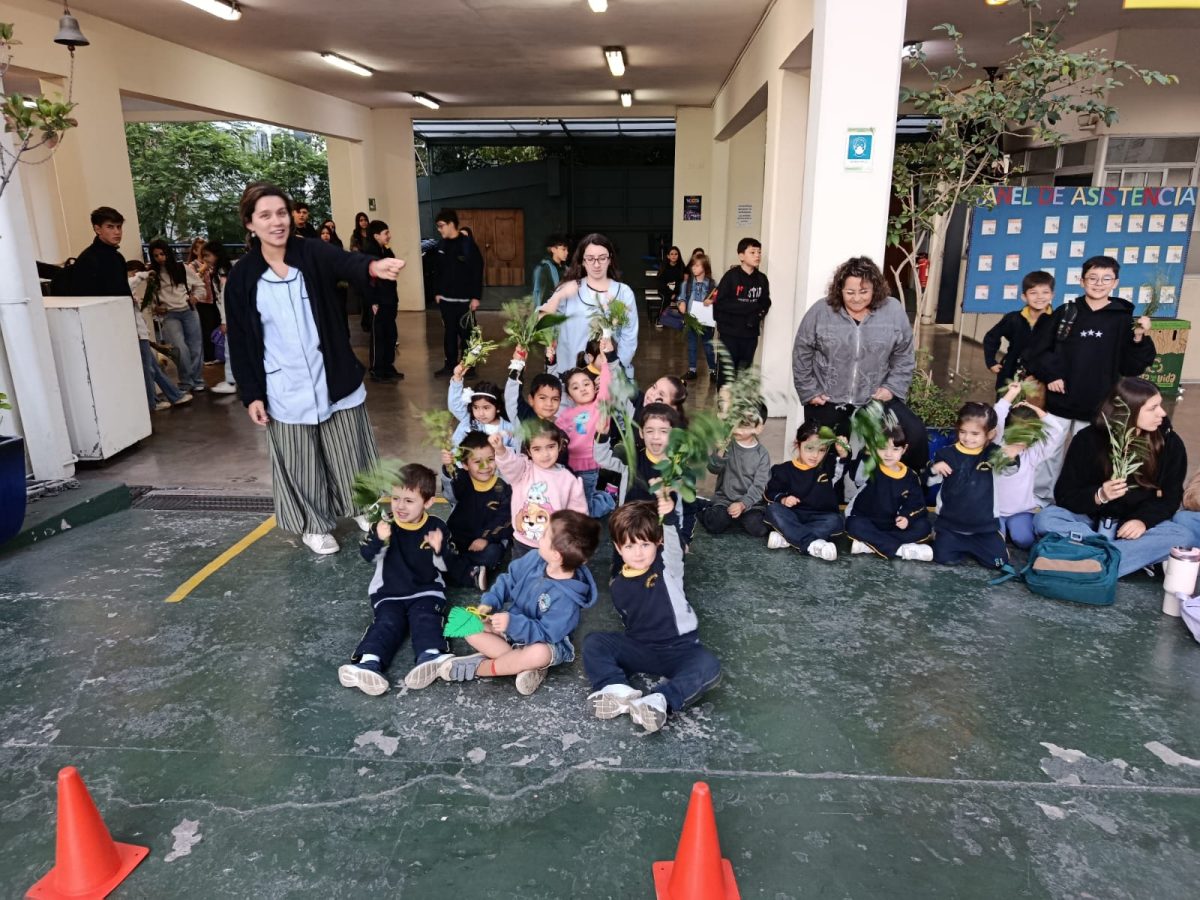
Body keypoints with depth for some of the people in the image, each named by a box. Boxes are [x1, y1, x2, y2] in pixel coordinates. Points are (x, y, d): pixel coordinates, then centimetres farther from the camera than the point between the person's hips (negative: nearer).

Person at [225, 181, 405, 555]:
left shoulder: (313, 254, -5)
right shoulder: (242, 277, -3)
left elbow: (346, 262, -29)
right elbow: (240, 342, 1)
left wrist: (373, 267, -52)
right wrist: (251, 394, -2)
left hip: (334, 379, 0)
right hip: (285, 389, 0)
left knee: (349, 452, 13)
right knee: (302, 463, 11)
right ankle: (314, 525, 30)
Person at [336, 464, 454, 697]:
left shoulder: (437, 528, -4)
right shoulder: (385, 525, -2)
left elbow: (445, 567, -2)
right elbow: (368, 556, -11)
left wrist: (438, 550, -25)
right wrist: (379, 539, -33)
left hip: (426, 591, -1)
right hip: (389, 593, 1)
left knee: (425, 620, -26)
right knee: (386, 623, -22)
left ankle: (430, 657, -50)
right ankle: (368, 663, -45)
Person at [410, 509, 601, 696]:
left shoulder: (566, 597, -31)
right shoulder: (535, 558, -14)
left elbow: (545, 634, -30)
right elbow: (509, 580, 0)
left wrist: (513, 624, -41)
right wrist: (490, 602, -14)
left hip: (544, 640, -7)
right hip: (513, 623, 7)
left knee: (539, 654, -41)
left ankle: (475, 667, -20)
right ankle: (523, 664, -21)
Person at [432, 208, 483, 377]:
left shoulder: (467, 244, -11)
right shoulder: (442, 245, 7)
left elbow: (477, 271, -12)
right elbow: (439, 271, 14)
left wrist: (476, 297, -14)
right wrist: (438, 292, 10)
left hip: (464, 299, -5)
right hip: (446, 298, 5)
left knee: (466, 333, 2)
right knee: (449, 332, 11)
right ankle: (450, 364, 20)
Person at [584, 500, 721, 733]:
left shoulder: (668, 565, -7)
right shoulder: (618, 585, 4)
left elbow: (674, 543, -29)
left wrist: (669, 516, -46)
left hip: (679, 649, -3)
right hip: (639, 649, 3)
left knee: (709, 666, -32)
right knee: (594, 642, -15)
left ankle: (658, 701, -47)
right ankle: (617, 690, -38)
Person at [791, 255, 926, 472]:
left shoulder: (894, 311, -5)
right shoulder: (820, 312, -9)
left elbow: (904, 356, 5)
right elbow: (801, 355, -2)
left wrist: (892, 387, -5)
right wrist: (809, 391, -4)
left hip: (876, 399, 1)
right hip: (826, 401, -1)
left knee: (915, 433, -12)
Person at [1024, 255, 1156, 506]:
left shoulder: (1124, 319, 0)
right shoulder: (1065, 313, 1)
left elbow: (1131, 368, -1)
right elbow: (1036, 351, 4)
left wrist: (1139, 339, -15)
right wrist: (1049, 375, -8)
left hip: (1097, 408, 0)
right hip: (1060, 401, 0)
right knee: (1048, 455, 7)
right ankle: (1041, 503, 22)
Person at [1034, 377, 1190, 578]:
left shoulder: (1170, 442, -4)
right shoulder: (1088, 439, -10)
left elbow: (1171, 496, -1)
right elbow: (1064, 495, -10)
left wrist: (1144, 520, -21)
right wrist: (1099, 496, -29)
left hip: (1135, 525, 2)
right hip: (1089, 519, -1)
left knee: (1182, 536, -28)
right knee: (1045, 518, -30)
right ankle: (1140, 556, -28)